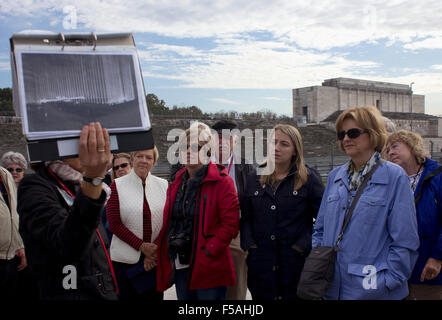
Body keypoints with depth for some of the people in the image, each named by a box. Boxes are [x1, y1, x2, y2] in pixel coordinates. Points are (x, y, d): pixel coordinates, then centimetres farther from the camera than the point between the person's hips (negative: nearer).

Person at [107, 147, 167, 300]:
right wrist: (141, 246, -12)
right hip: (125, 259, -2)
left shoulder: (163, 185, 4)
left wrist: (155, 249, -9)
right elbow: (114, 224, -6)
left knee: (155, 296, 11)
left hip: (155, 258, 2)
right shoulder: (117, 185, -2)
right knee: (128, 296, 8)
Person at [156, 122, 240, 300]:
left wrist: (209, 251, -18)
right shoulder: (177, 183, 11)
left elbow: (231, 222, -15)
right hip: (180, 266, 6)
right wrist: (164, 253, 7)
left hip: (209, 267, -6)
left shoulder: (221, 182, -9)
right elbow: (168, 221, 17)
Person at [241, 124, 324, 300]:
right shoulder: (254, 178, 9)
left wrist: (303, 246, -10)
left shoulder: (309, 178, -1)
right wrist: (250, 245, -1)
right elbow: (245, 218, 11)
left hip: (297, 265, -2)